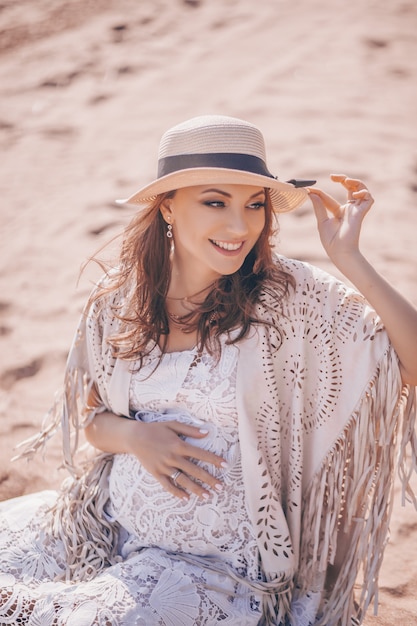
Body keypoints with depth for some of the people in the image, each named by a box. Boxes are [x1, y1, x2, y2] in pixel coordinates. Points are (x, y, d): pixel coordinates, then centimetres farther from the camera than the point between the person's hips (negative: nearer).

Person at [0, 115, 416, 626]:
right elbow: (90, 416, 8)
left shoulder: (289, 298, -14)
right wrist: (132, 436, -13)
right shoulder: (119, 299, -3)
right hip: (115, 525, 4)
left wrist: (349, 259, -25)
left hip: (224, 561, -4)